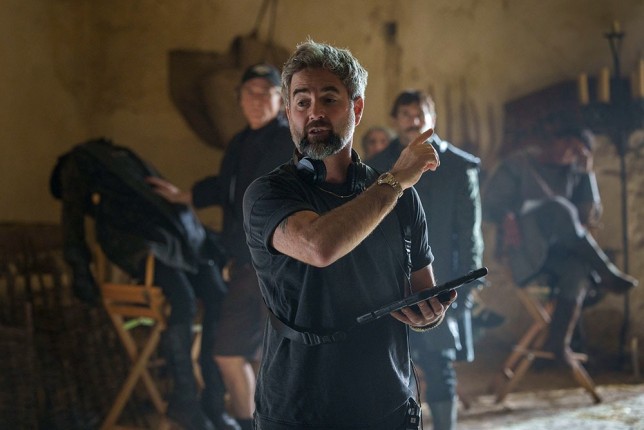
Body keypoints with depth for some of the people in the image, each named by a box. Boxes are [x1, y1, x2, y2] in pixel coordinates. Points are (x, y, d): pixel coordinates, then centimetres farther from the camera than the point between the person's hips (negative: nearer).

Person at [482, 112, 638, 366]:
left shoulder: (573, 171, 17)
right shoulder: (518, 165, 6)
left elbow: (590, 215, 8)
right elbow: (490, 204, 1)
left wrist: (587, 173, 1)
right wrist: (507, 219, -21)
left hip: (559, 248, 4)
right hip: (524, 243, -4)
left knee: (577, 268, -34)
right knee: (559, 208, -35)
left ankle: (559, 341, -29)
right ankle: (605, 274, -32)